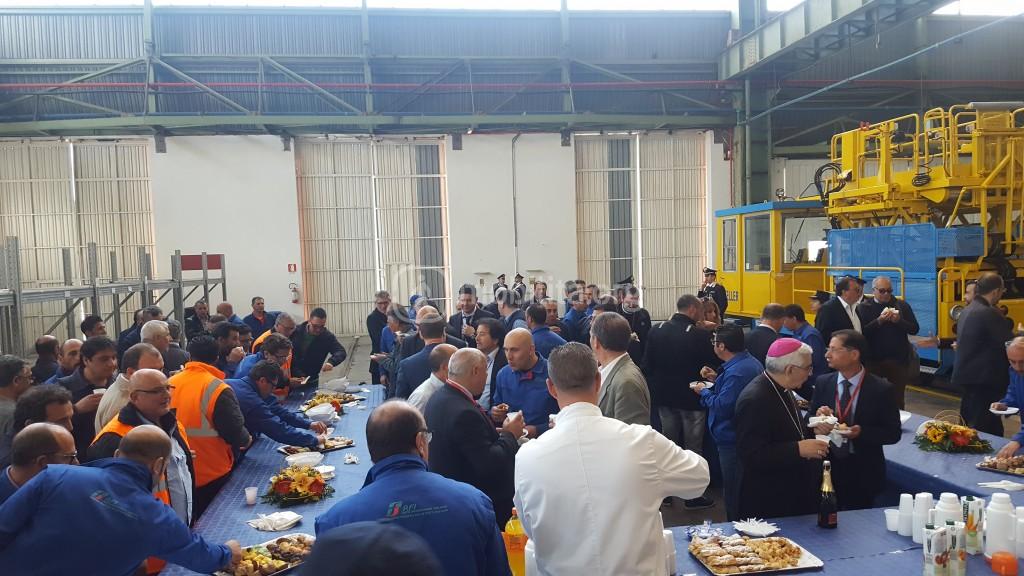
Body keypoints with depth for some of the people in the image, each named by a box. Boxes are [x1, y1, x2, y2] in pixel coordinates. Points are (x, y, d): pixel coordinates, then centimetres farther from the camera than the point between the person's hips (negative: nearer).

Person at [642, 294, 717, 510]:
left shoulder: (657, 330, -3)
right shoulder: (699, 335, -18)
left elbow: (647, 363, 2)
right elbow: (713, 362, -9)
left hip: (664, 396, 5)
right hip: (691, 398, -5)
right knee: (693, 446, 7)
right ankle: (693, 495, 15)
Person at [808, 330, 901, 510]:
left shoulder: (881, 389, -9)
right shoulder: (822, 383, -1)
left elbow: (893, 433, -6)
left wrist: (862, 432, -22)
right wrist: (817, 417, -19)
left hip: (864, 475, -2)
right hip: (827, 468, 2)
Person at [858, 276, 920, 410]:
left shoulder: (902, 305, 5)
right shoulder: (864, 308, -1)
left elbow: (914, 329, 2)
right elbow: (862, 333, -10)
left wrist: (899, 321, -14)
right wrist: (879, 321, -21)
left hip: (898, 359, 1)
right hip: (873, 360, -1)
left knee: (897, 398, 6)